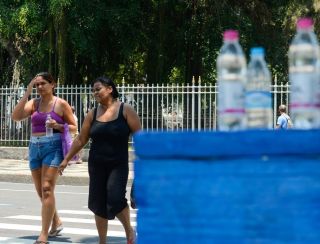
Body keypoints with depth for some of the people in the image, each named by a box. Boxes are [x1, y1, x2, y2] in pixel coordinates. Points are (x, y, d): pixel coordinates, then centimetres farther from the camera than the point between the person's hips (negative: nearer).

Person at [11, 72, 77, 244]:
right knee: (41, 191, 12)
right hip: (35, 148, 5)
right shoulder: (33, 103, 8)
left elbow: (73, 127, 4)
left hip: (53, 147, -5)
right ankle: (56, 222, 33)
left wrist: (58, 126, -16)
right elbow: (16, 117, -7)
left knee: (47, 189, -13)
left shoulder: (61, 104, -1)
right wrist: (27, 92, -8)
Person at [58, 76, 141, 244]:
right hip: (96, 165, 4)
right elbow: (81, 140, 10)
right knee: (99, 203, 5)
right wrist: (66, 159, 9)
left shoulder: (125, 110, -5)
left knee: (115, 199, -18)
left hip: (118, 164, -4)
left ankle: (129, 230, 9)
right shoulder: (93, 114, 5)